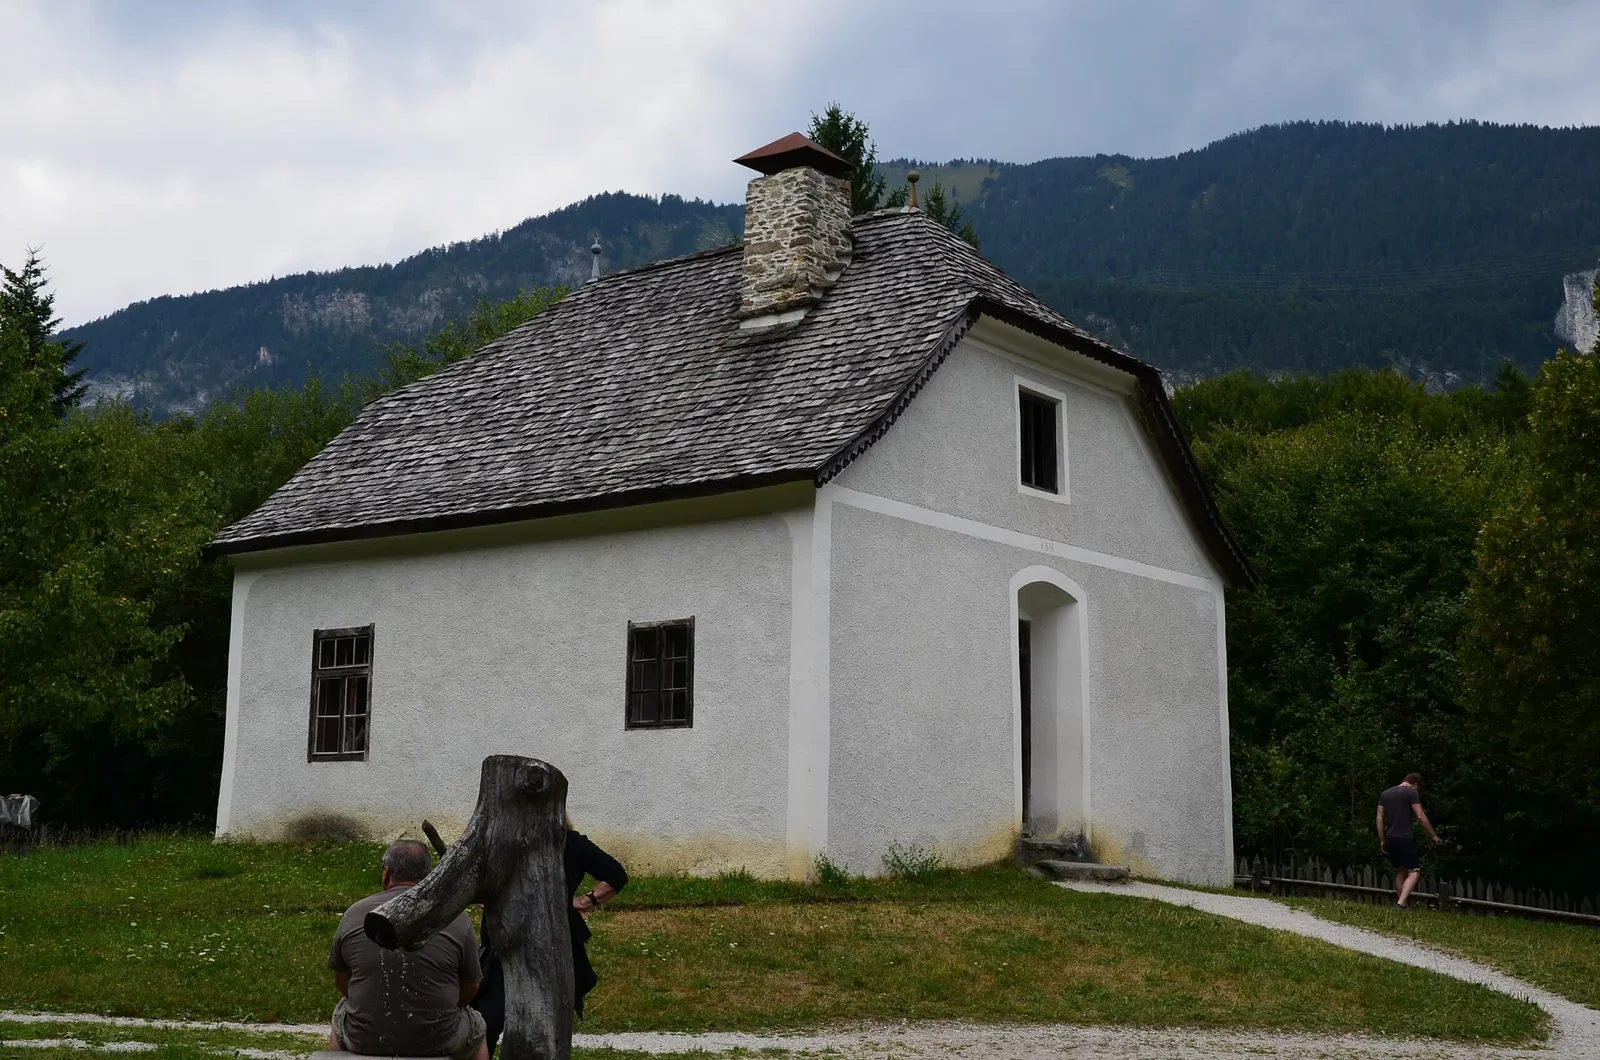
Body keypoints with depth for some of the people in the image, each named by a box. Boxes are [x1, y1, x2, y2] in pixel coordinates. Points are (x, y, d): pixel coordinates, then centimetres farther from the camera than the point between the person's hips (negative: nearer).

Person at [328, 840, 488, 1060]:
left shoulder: (353, 914, -1)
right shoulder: (456, 919, -5)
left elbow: (341, 980, 11)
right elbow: (470, 989, 4)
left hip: (364, 1041, 2)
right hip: (437, 1041, -1)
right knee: (475, 1028, 30)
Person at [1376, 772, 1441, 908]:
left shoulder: (1385, 794, 15)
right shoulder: (1412, 792, -3)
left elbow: (1379, 818, 13)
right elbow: (1420, 816, -9)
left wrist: (1382, 840, 16)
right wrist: (1434, 835, -3)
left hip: (1390, 839, 7)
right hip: (1405, 838, -7)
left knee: (1400, 871, 19)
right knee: (1414, 872, -5)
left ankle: (1400, 902, 18)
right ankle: (1401, 902, -22)